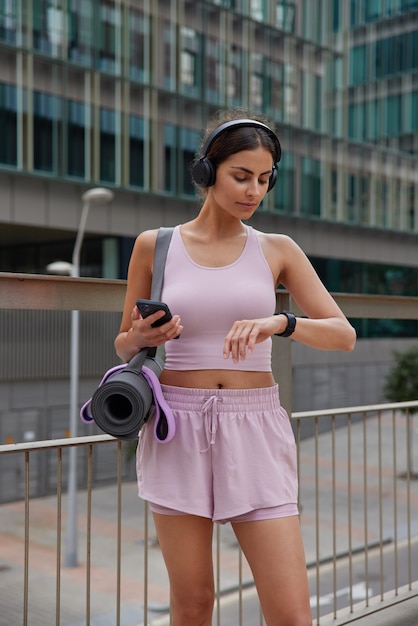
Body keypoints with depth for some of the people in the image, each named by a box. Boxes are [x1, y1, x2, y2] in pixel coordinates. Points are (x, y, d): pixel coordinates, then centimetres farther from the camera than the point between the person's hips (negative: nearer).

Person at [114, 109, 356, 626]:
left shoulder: (278, 249, 6)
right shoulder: (155, 245, 4)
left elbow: (344, 334, -1)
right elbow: (123, 345, 13)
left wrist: (279, 323, -20)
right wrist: (142, 337, -11)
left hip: (254, 432, 1)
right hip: (179, 429, 0)